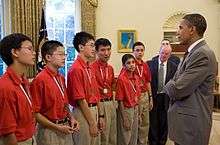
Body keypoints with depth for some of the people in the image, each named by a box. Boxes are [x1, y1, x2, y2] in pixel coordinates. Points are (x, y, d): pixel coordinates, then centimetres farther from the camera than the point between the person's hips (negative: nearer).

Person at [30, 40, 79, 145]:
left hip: (66, 128, 7)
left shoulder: (61, 78, 6)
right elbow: (35, 112, -17)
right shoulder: (40, 80, -17)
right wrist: (57, 127, -17)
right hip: (50, 131, -7)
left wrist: (71, 118, 2)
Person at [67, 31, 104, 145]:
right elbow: (81, 100, -19)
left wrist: (100, 115, 12)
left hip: (94, 111, 9)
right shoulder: (76, 69, -18)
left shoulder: (90, 68, 10)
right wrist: (92, 123, -16)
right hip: (83, 113, -9)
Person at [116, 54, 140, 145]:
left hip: (135, 109, 7)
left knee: (134, 137, 18)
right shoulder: (121, 79, -17)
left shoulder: (136, 77, 3)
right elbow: (120, 100, -16)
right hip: (126, 110, -7)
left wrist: (137, 111, 10)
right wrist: (125, 119, -16)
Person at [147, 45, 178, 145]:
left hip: (166, 98, 1)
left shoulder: (173, 66, 1)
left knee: (164, 122, 12)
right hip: (152, 97, -1)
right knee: (153, 122, 9)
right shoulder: (150, 64, -3)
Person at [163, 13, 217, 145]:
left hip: (191, 125, -9)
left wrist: (169, 85, -4)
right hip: (186, 121, 9)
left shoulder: (203, 54, -20)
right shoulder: (194, 52, 11)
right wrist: (174, 84, -6)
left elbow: (177, 90, -23)